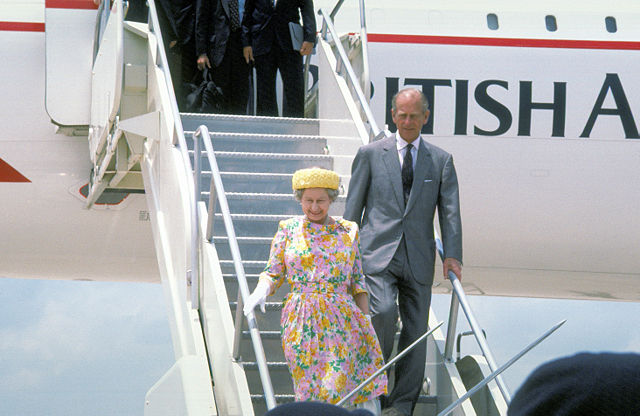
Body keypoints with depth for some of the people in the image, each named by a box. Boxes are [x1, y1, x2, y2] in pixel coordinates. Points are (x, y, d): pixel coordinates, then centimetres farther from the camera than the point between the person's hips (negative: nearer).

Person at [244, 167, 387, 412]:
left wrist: (365, 318, 4)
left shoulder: (348, 231, 11)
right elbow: (273, 273, 9)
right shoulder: (288, 229, 9)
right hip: (301, 321, 0)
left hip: (341, 320, 0)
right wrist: (260, 292, -12)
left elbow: (358, 280, 13)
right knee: (309, 389, -7)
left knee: (339, 386, -11)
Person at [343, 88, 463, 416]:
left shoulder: (441, 161, 11)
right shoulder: (370, 154, 7)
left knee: (416, 331, 2)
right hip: (378, 253, -2)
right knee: (383, 312, -24)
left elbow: (450, 211, 4)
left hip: (418, 259, 2)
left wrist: (452, 254, -9)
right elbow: (353, 207, 9)